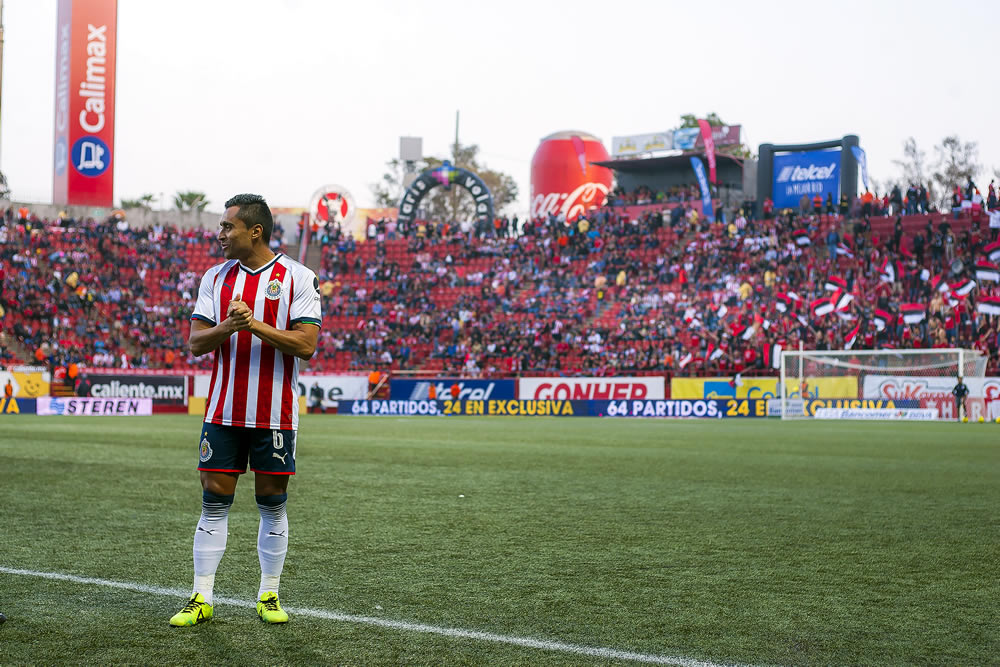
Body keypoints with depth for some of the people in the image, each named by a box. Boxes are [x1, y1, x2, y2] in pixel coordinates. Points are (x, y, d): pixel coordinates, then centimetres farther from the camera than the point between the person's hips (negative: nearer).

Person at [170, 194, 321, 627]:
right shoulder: (215, 278, 8)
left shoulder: (297, 278, -4)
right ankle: (201, 599, 8)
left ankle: (269, 596, 17)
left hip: (275, 413, -3)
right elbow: (195, 343, 4)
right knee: (214, 501, 2)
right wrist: (227, 327, -16)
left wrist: (256, 324, -20)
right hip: (223, 410, 3)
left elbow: (306, 345, -11)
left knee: (272, 503, 5)